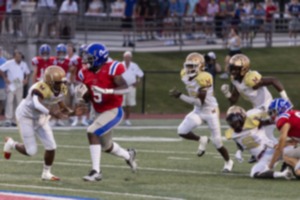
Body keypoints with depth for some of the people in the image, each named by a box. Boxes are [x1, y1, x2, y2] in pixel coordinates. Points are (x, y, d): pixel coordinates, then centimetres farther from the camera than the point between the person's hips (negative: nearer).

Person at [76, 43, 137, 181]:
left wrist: (107, 91, -38)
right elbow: (88, 98, 8)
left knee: (92, 132, -25)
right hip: (100, 113, 8)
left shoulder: (111, 69, -19)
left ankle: (96, 171, -21)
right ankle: (128, 155, 51)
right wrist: (82, 94, -14)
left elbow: (125, 88, -26)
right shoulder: (86, 73, 1)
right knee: (107, 146, 20)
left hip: (113, 111, -8)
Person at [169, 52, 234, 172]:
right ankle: (202, 140, 16)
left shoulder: (203, 79, -29)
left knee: (217, 142, 0)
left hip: (210, 112, -6)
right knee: (182, 131, -11)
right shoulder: (186, 77, -7)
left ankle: (228, 162, 27)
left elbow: (200, 102, -31)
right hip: (198, 112, 6)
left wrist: (180, 96, -36)